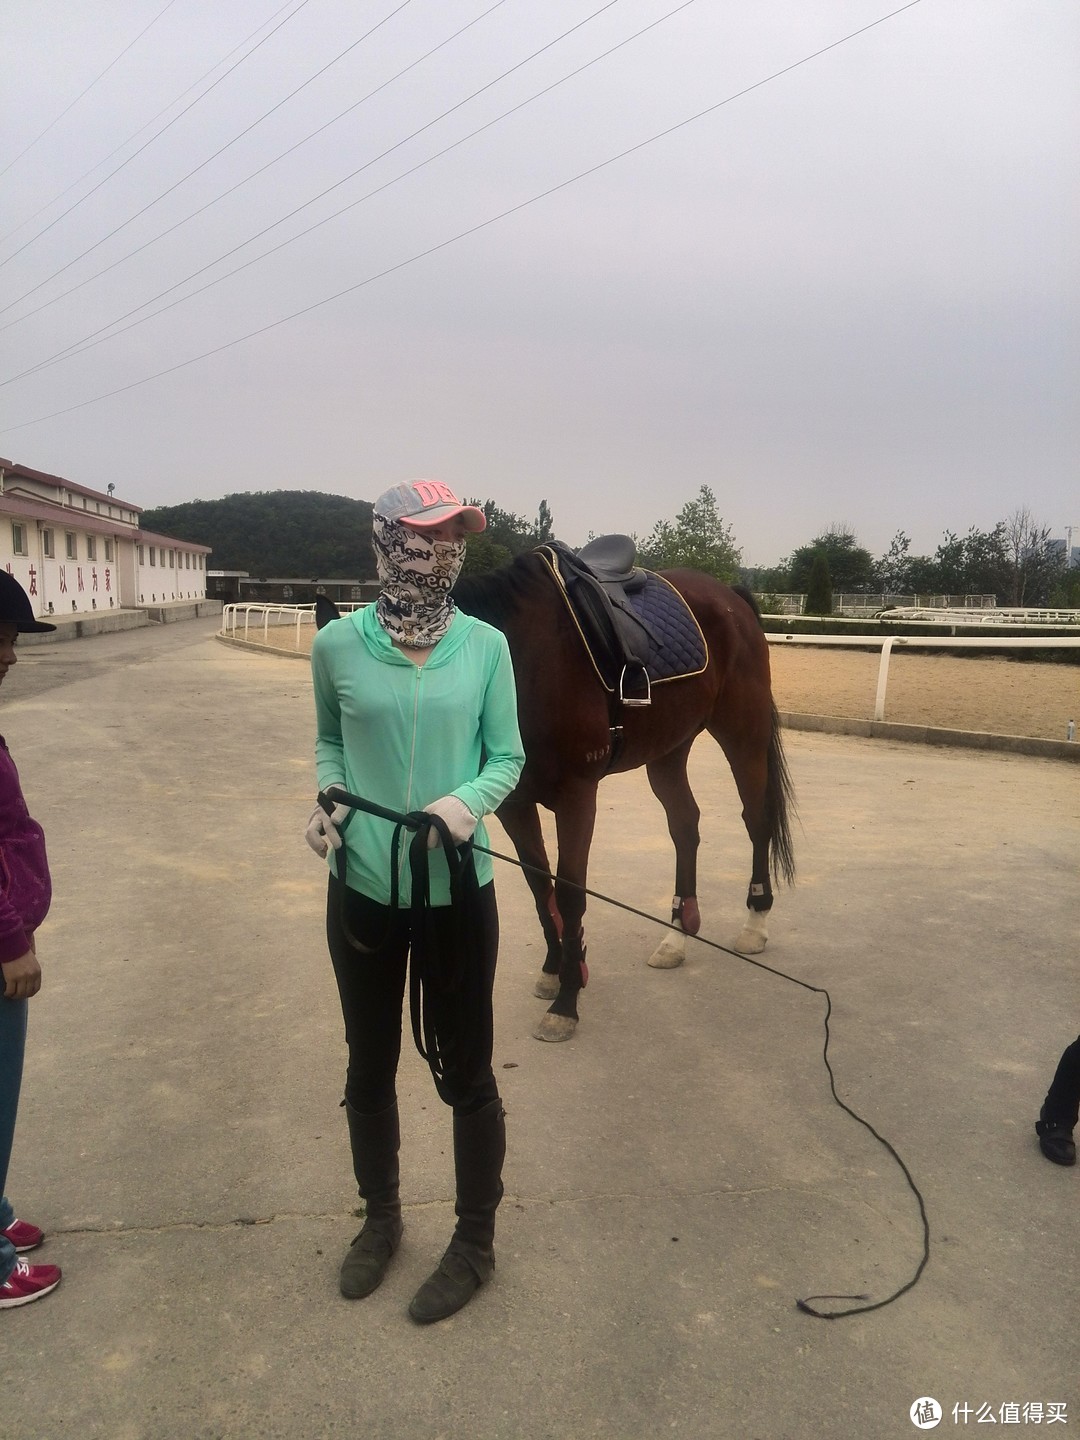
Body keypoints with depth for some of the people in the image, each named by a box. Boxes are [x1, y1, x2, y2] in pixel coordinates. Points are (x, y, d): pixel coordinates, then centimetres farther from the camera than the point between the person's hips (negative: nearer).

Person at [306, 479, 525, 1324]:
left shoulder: (485, 645, -7)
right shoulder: (338, 643, -6)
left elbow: (508, 755, -1)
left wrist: (470, 800, -21)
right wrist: (329, 797, -8)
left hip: (455, 890, -1)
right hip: (362, 888, 2)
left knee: (464, 1072, 12)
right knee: (369, 1069, 19)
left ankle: (476, 1242, 36)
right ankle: (380, 1219, 45)